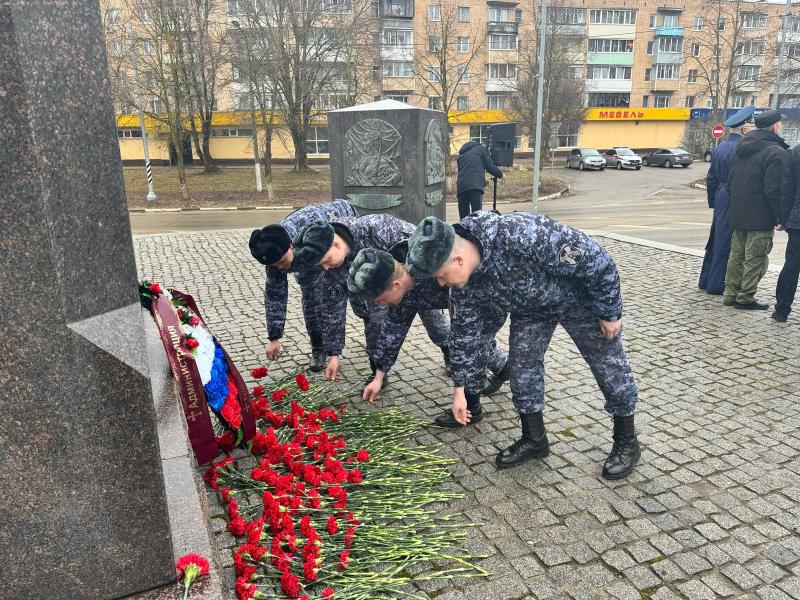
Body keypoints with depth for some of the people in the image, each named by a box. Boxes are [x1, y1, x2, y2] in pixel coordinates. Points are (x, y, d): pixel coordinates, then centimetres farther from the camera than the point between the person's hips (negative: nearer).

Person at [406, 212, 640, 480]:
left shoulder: (523, 235, -45)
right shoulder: (464, 283, -22)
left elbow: (596, 260, -34)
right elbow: (464, 331, -7)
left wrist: (610, 312, -21)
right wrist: (459, 389, -1)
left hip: (580, 296, -5)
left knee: (609, 364, 7)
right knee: (522, 362, 1)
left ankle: (626, 440, 25)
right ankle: (534, 439, 19)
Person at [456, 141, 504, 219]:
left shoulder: (461, 154, 30)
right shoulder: (480, 149, 17)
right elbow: (490, 166, 13)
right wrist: (500, 174, 32)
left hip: (461, 187, 4)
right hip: (475, 185, -4)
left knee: (463, 216, 5)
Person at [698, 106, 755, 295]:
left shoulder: (720, 148, 10)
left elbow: (711, 178, 15)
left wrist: (713, 203, 21)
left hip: (721, 200, 9)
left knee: (716, 240, 16)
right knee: (726, 243, -1)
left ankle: (706, 280, 24)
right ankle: (717, 285, 6)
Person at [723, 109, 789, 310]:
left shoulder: (742, 149, 11)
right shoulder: (776, 152, -14)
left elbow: (730, 181, 14)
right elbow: (774, 190, -19)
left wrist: (737, 206, 19)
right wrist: (780, 217, -12)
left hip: (738, 215, 8)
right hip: (761, 218, -7)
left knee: (736, 255, 14)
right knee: (755, 259, 1)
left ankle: (730, 294, 19)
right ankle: (745, 298, 7)